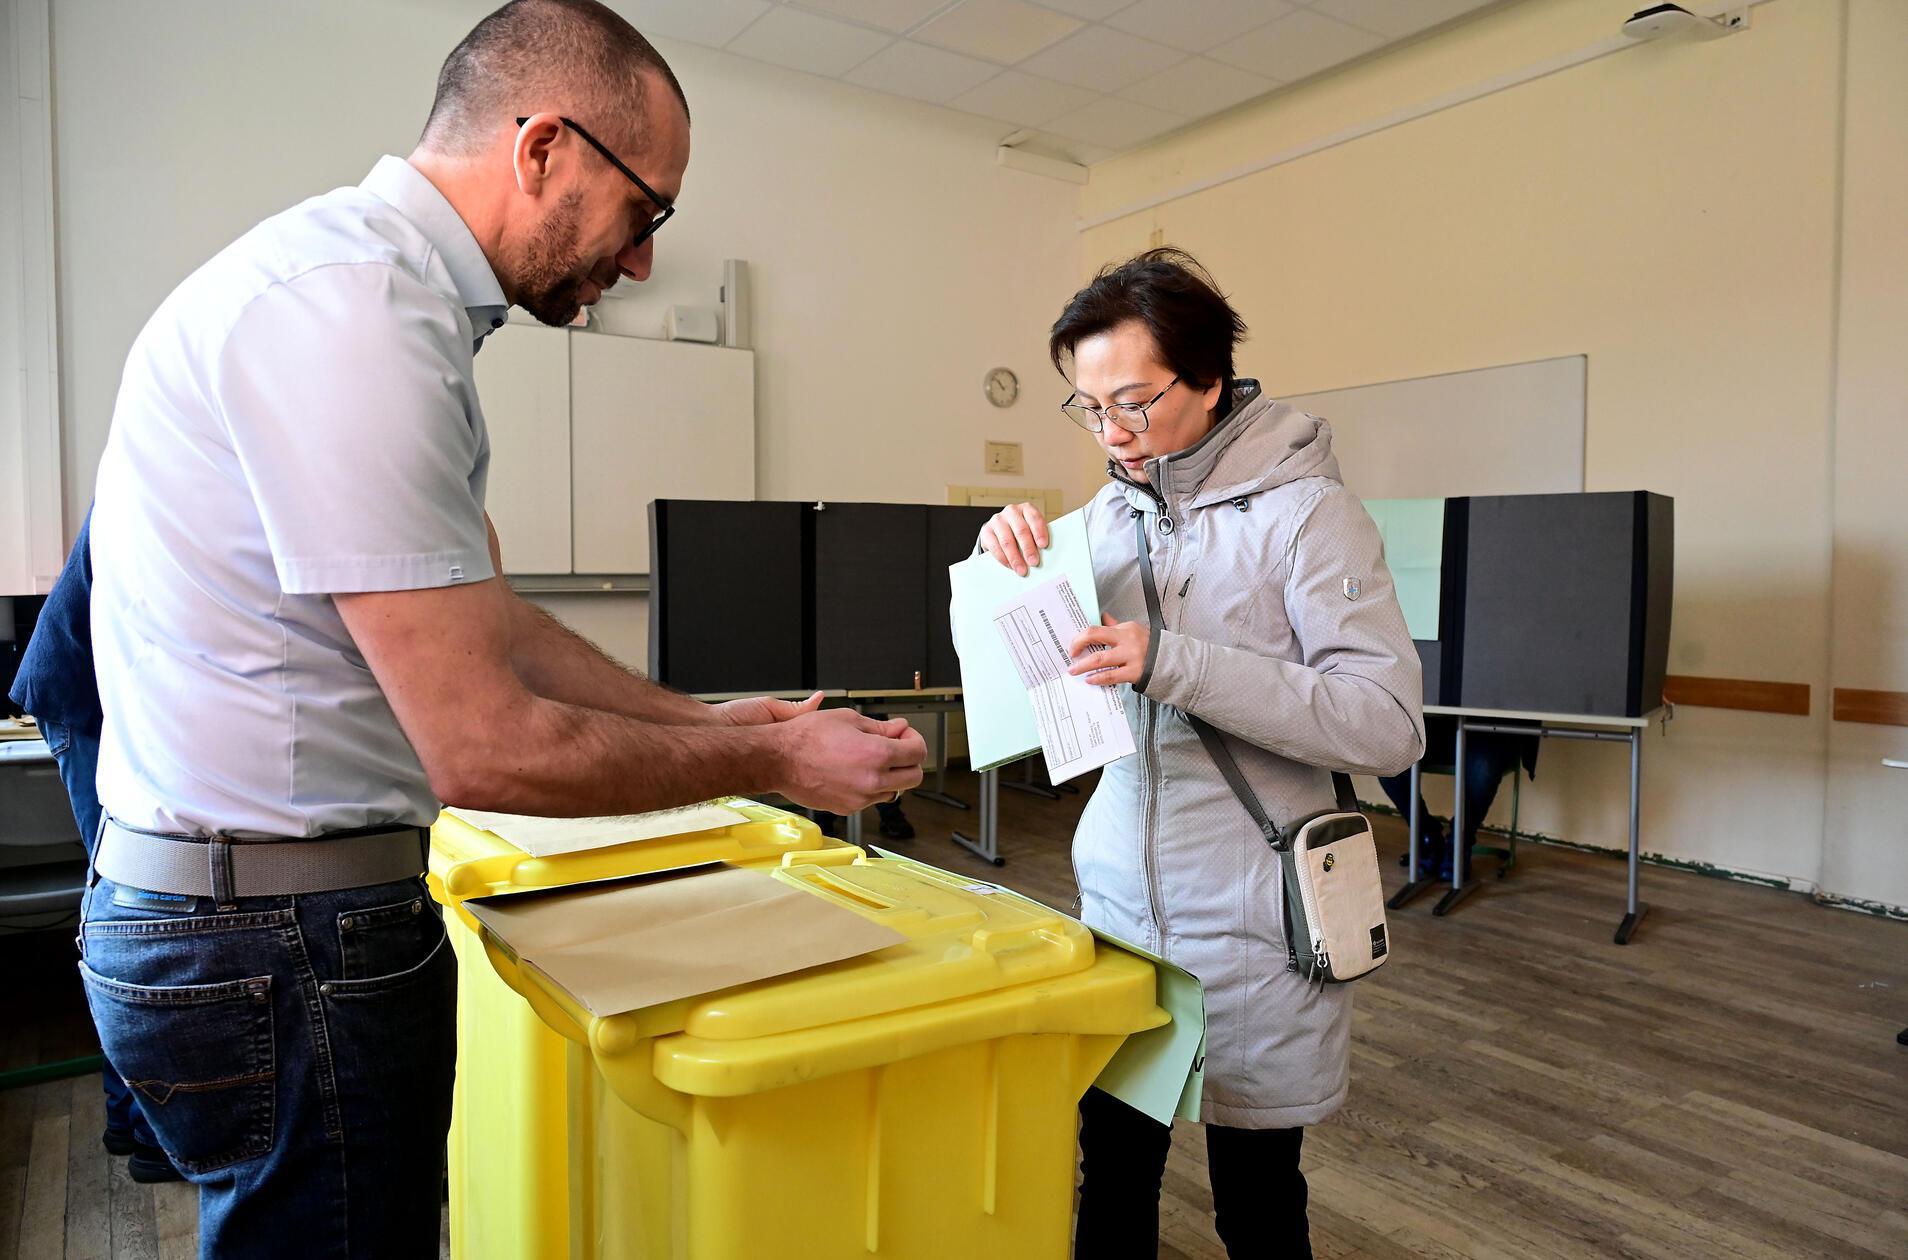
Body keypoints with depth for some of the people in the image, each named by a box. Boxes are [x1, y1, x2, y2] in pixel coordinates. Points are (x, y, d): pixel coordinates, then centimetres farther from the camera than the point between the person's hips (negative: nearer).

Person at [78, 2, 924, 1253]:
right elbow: (483, 749, -24)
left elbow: (492, 624, 12)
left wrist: (702, 717, 8)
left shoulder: (394, 295, 10)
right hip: (277, 928, -9)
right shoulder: (353, 308, -23)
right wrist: (767, 761, -12)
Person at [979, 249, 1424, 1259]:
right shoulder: (1112, 509, 6)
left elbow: (1389, 724, -19)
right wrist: (1008, 554, -6)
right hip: (1117, 901, 5)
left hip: (1248, 927, -4)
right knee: (1111, 1177, 16)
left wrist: (1175, 663, -26)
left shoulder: (1306, 511, -10)